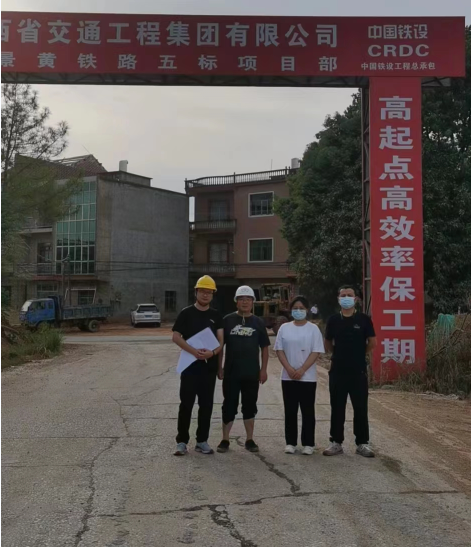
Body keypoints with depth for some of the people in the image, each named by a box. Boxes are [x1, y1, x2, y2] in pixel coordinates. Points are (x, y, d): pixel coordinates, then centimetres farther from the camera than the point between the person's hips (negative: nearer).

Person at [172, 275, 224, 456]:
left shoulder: (216, 316, 8)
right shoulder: (186, 313, -1)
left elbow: (220, 340, 2)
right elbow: (176, 337, -8)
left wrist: (213, 352, -20)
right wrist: (194, 351, -21)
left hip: (209, 366, 3)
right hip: (190, 364, -3)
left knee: (206, 405, 7)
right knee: (186, 404, 0)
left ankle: (202, 441, 17)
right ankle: (182, 441, 8)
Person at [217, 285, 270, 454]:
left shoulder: (258, 323, 4)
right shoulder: (228, 320, 0)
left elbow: (264, 347, 7)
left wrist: (263, 369, 0)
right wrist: (219, 367, -1)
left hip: (252, 373, 1)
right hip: (231, 372, -1)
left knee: (250, 407, 9)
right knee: (229, 406, 4)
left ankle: (249, 440, 20)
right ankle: (225, 440, 14)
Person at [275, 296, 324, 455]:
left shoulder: (313, 328, -1)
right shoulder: (284, 328, 5)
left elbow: (316, 352, -7)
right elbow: (279, 349, 2)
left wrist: (302, 370, -15)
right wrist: (289, 369, -11)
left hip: (308, 377, -2)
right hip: (288, 377, 2)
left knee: (307, 411, 2)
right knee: (290, 411, 7)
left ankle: (308, 443, 10)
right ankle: (290, 442, 15)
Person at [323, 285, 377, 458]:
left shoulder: (364, 319, -3)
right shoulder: (333, 320, 3)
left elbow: (372, 342, 3)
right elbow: (327, 343, 14)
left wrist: (359, 354, 9)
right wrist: (340, 353, 9)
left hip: (358, 371, -1)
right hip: (337, 371, 2)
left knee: (360, 408, 3)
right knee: (337, 409, 7)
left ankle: (362, 443, 14)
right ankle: (336, 443, 16)